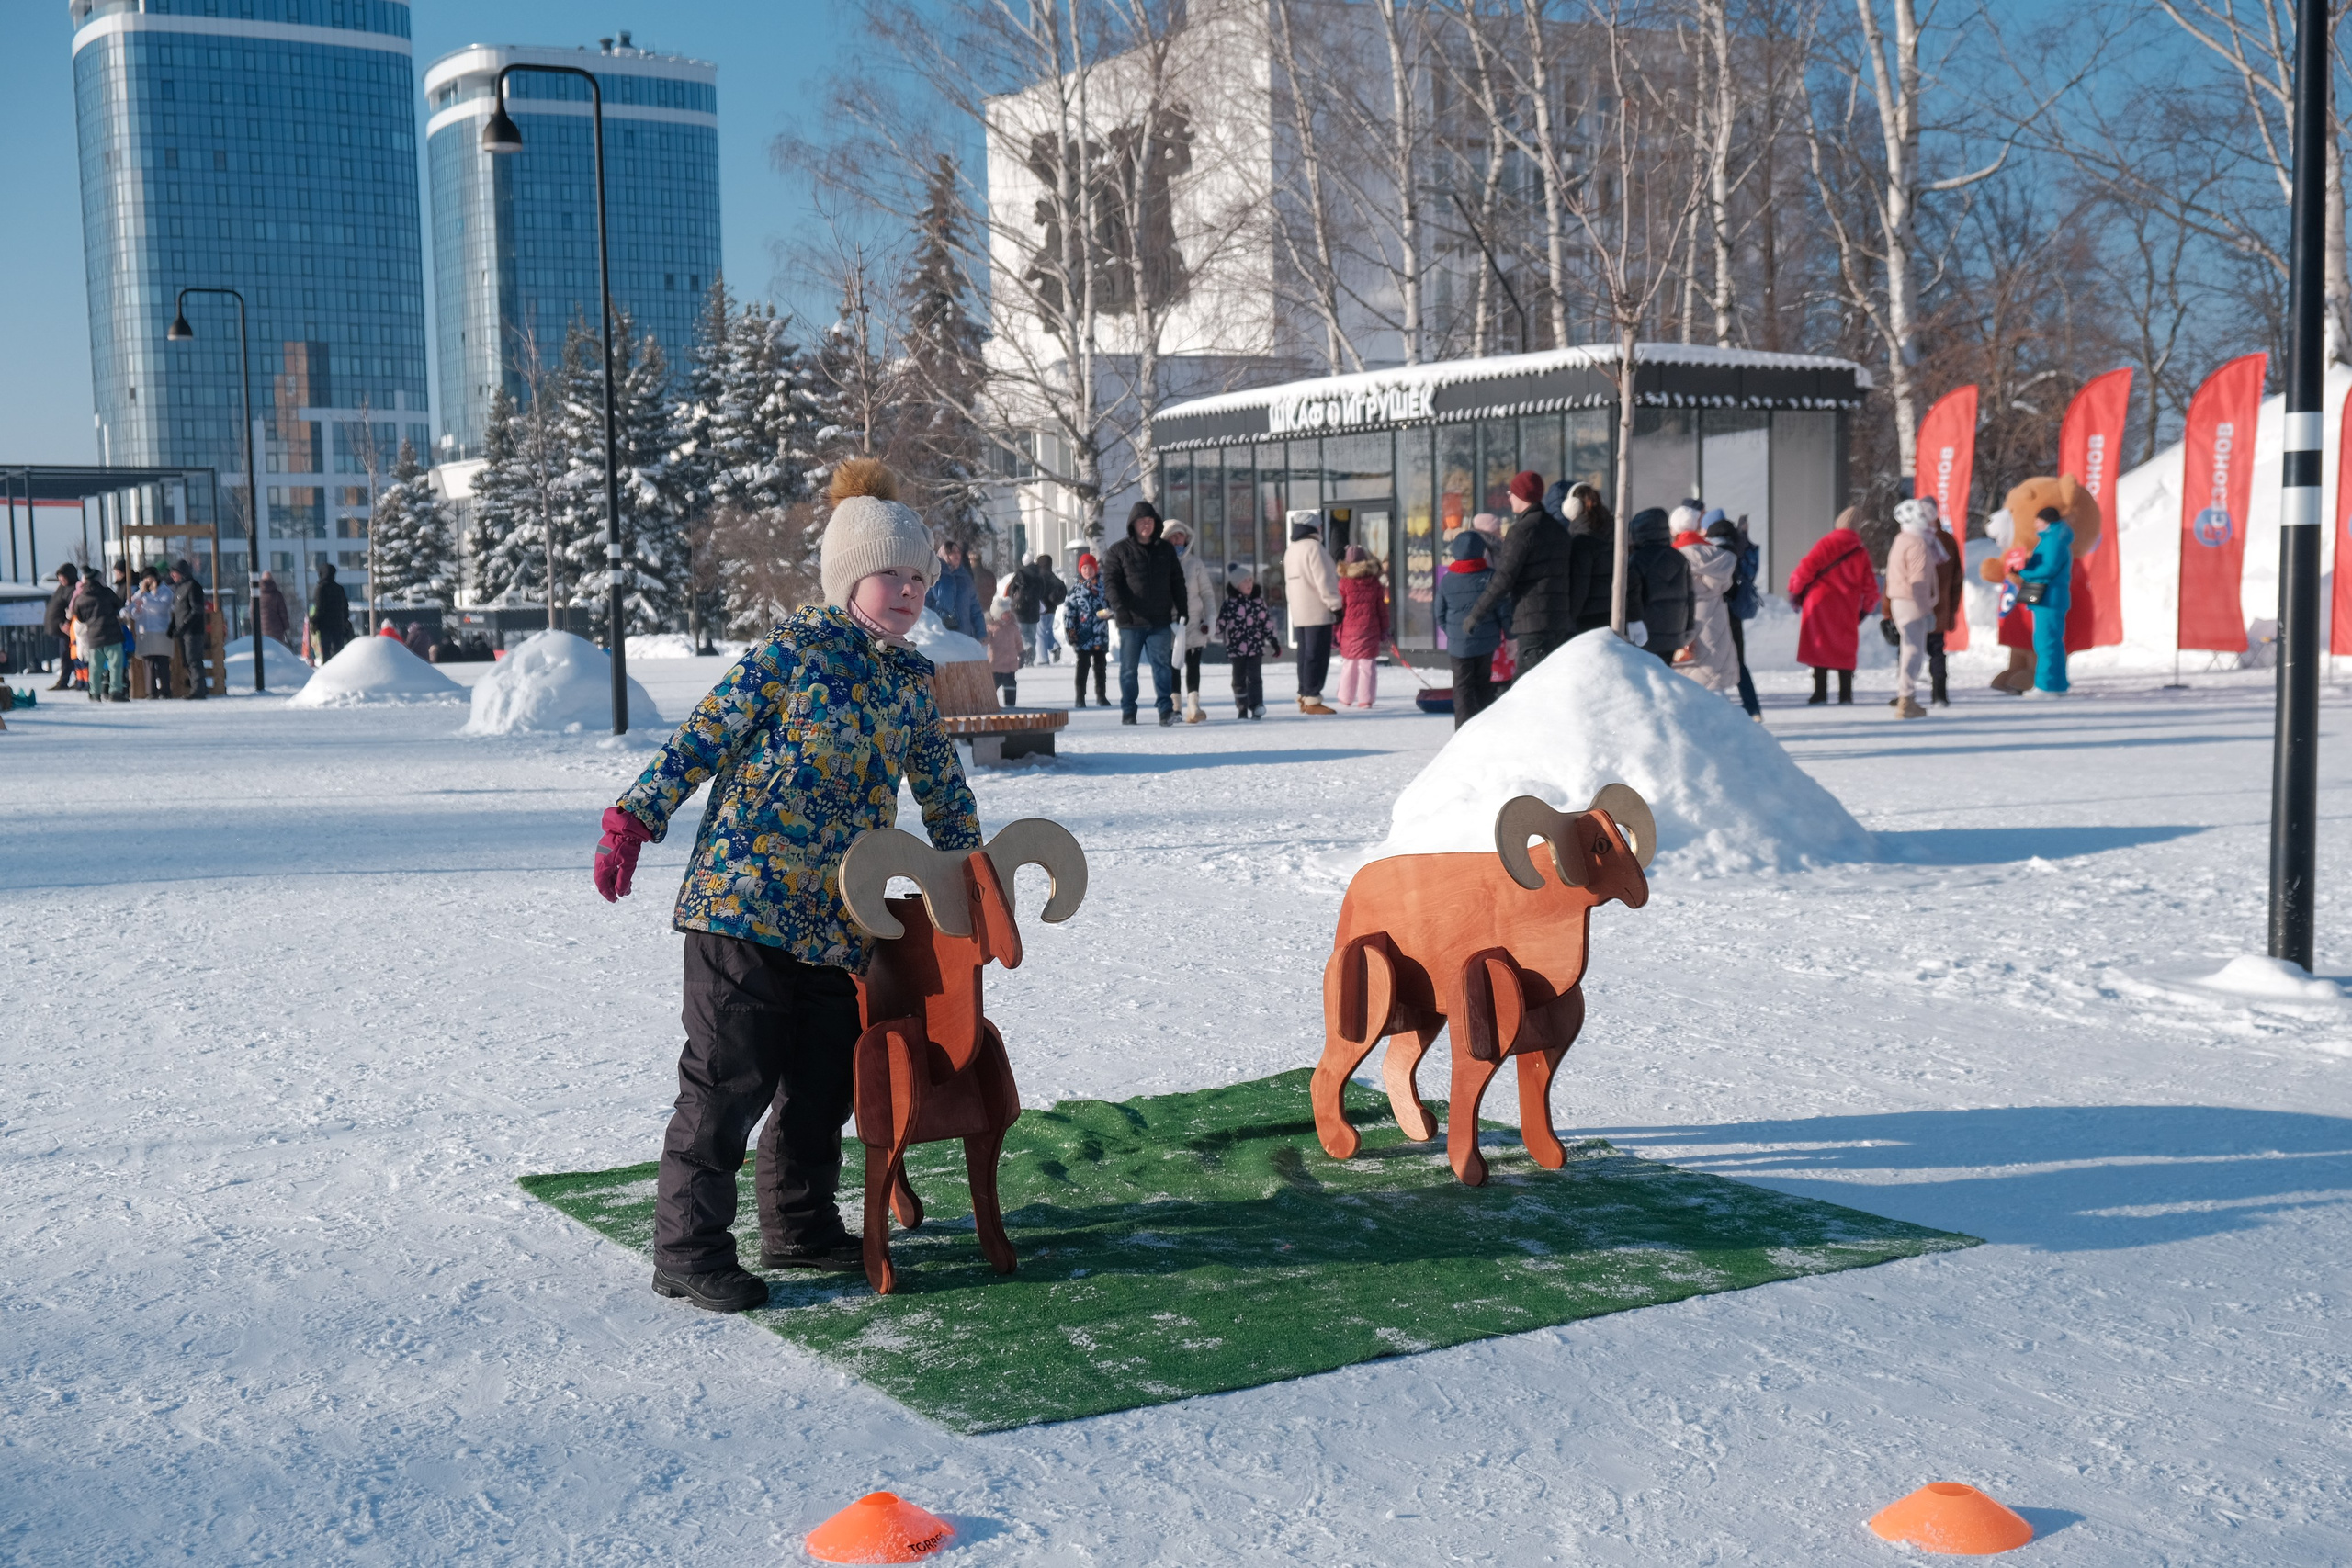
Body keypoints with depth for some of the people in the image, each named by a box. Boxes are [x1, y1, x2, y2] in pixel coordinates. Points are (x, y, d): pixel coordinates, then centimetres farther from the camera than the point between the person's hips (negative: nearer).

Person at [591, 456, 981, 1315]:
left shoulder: (912, 679, 12)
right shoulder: (792, 649, -8)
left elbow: (941, 784, 23)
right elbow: (703, 737, -7)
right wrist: (635, 817, -12)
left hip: (837, 919, 7)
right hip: (743, 898, -7)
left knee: (824, 1079, 14)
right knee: (728, 1079, -3)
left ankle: (799, 1224, 30)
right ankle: (688, 1248, 6)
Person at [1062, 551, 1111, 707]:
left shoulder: (1103, 585, 7)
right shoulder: (1075, 587, 3)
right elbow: (1068, 609, 0)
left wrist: (1109, 611, -8)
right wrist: (1069, 630, -7)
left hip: (1100, 632, 2)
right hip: (1082, 634, -2)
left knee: (1100, 665, 9)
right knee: (1082, 665, -1)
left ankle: (1101, 696, 16)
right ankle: (1080, 697, 3)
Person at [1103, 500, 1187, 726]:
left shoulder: (1166, 549, 12)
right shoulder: (1119, 551, 2)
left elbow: (1177, 581, 16)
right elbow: (1110, 581, -5)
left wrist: (1181, 610, 8)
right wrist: (1118, 607, -20)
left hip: (1160, 621, 1)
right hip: (1131, 622, -1)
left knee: (1162, 665, -4)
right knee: (1129, 668, 6)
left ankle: (1166, 709, -3)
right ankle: (1128, 711, 14)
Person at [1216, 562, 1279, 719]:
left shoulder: (1258, 601, 5)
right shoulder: (1229, 603, -1)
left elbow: (1267, 622, 10)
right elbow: (1221, 622, 0)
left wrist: (1273, 641, 11)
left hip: (1256, 646, 0)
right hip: (1236, 647, 0)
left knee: (1254, 677, -7)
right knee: (1239, 679, 8)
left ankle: (1256, 705, -10)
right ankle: (1242, 709, 16)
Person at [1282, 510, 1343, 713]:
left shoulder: (1291, 550, 15)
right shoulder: (1314, 547, -13)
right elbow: (1324, 581, -17)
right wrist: (1336, 605, -13)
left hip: (1299, 613, 9)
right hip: (1318, 612, -9)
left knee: (1304, 654, 13)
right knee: (1317, 656, -8)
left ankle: (1304, 696, 16)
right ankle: (1312, 699, -11)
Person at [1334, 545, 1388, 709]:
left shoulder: (1344, 582, -5)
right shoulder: (1375, 583, 2)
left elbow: (1339, 608, -2)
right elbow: (1382, 608, 7)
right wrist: (1384, 629, 16)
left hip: (1349, 629, -1)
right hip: (1370, 630, 1)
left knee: (1348, 665, 10)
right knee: (1368, 665, 2)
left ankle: (1346, 699, 17)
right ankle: (1366, 700, 0)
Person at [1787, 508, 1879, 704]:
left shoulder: (1826, 543, -6)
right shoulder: (1861, 553, 5)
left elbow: (1806, 568, -10)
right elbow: (1869, 585, 7)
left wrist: (1794, 591, 3)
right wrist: (1865, 608, 20)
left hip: (1820, 603, -3)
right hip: (1847, 610, 3)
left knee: (1819, 645, 2)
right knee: (1845, 649, 11)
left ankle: (1820, 693, -2)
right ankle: (1845, 694, 9)